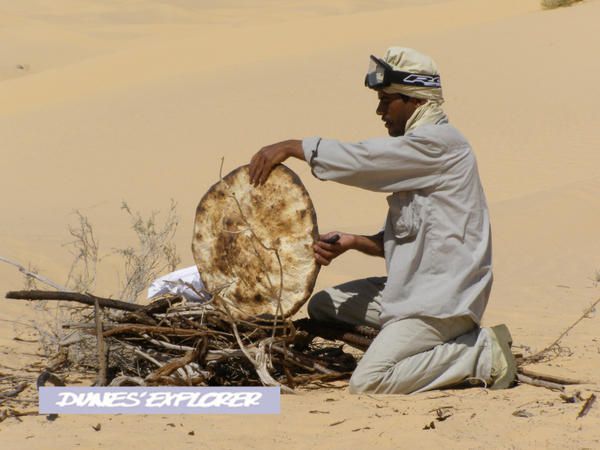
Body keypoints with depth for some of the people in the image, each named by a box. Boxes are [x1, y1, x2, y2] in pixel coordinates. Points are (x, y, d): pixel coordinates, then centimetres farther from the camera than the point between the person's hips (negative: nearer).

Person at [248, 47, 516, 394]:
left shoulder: (439, 143, -14)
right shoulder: (416, 149, 17)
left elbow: (363, 158, -18)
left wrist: (292, 147, -9)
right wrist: (352, 242, 3)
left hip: (442, 299, -10)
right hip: (412, 289, 10)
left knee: (367, 384, -20)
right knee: (324, 305, 15)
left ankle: (482, 353, -8)